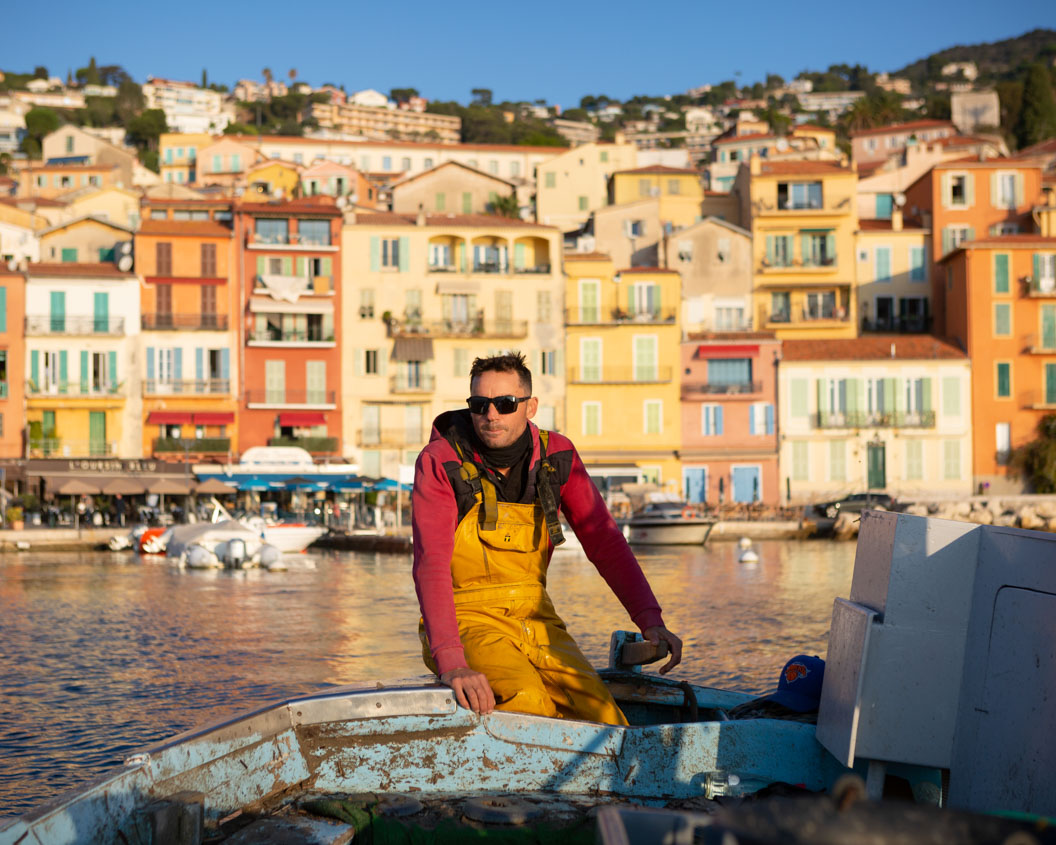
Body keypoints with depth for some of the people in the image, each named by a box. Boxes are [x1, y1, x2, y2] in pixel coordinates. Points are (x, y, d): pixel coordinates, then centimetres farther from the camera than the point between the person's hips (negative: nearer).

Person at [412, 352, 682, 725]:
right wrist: (451, 663, -38)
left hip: (534, 617, 4)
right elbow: (430, 565, -24)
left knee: (600, 712, -19)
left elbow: (605, 543, 1)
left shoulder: (557, 456, 0)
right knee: (525, 698, -32)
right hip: (466, 618, -4)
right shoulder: (440, 464, -13)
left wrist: (651, 621, -14)